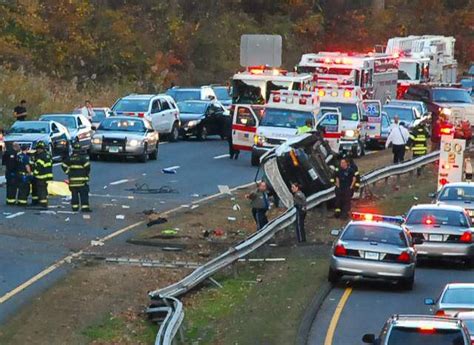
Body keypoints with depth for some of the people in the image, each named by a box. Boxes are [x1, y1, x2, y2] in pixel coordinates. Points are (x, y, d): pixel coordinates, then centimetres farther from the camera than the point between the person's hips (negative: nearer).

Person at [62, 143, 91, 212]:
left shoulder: (69, 158, 5)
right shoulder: (83, 158, -9)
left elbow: (63, 166, 5)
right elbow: (87, 166, -16)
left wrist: (68, 173, 11)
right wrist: (87, 174, 1)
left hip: (72, 179, 4)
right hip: (81, 179, -4)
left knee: (74, 194, 12)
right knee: (84, 194, -2)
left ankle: (75, 207, 13)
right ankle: (85, 207, -8)